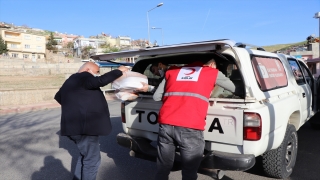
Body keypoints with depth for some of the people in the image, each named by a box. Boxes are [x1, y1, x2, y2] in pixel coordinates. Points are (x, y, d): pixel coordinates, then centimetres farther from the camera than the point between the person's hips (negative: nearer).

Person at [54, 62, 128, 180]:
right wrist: (119, 71, -18)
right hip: (84, 127, -11)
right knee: (92, 159, -2)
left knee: (86, 156, 23)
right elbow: (101, 81, -28)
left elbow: (59, 96, 31)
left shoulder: (73, 80, 20)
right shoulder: (83, 78, -12)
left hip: (78, 126, 11)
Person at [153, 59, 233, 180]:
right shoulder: (213, 73, 15)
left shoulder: (172, 71, 22)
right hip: (190, 129, -3)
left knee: (162, 170, 19)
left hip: (166, 125, 4)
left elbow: (156, 97, 22)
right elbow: (235, 88, 27)